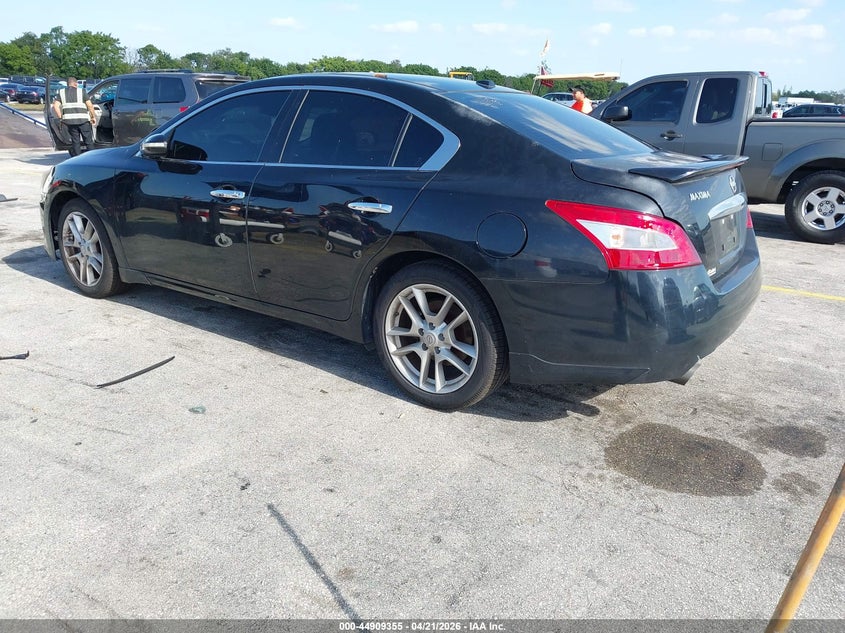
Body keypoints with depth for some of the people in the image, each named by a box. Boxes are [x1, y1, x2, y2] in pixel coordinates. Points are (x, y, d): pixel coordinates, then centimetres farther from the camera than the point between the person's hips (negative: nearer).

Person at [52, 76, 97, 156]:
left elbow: (55, 106, 2)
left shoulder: (61, 92, 13)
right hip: (83, 120, -3)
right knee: (89, 141, 5)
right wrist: (93, 117, 7)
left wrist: (61, 117, 9)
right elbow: (90, 105, -4)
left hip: (69, 121, 3)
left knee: (76, 142, 10)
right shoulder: (82, 91, 4)